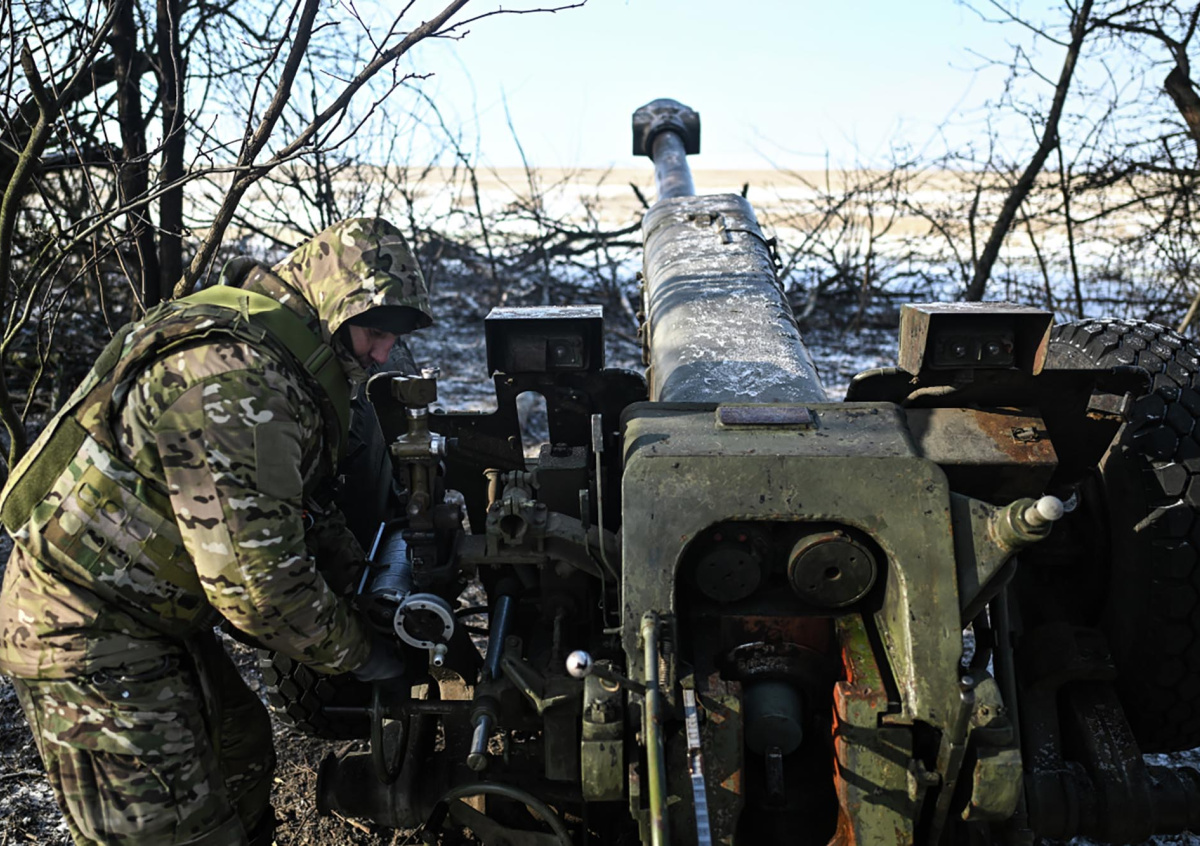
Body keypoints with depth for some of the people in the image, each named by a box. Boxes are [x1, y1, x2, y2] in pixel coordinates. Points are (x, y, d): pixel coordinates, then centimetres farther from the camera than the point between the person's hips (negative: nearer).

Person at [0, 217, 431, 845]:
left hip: (150, 616, 10)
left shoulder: (269, 354, 7)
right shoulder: (234, 378, -29)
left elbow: (301, 502, 19)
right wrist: (358, 653, -14)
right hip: (90, 639, -10)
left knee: (241, 751, 21)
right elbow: (256, 577, -29)